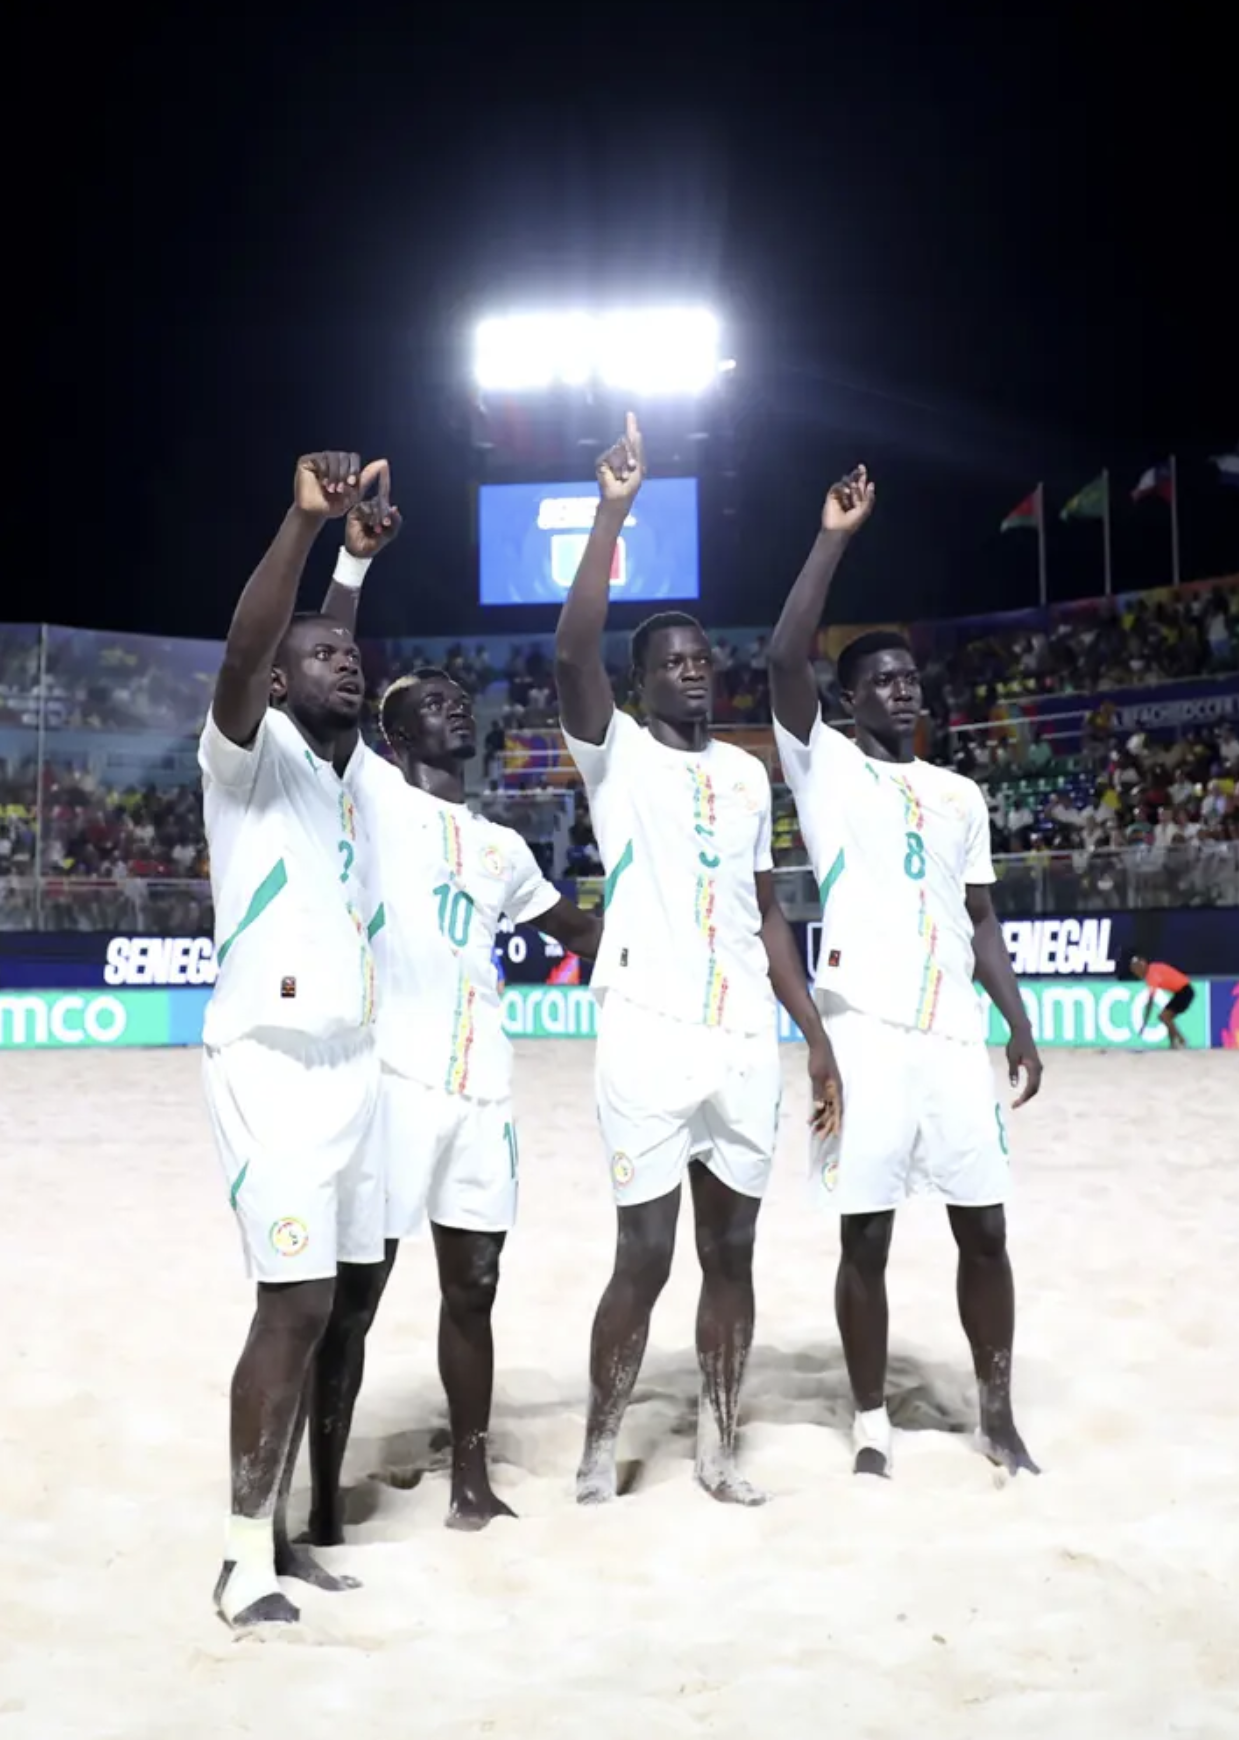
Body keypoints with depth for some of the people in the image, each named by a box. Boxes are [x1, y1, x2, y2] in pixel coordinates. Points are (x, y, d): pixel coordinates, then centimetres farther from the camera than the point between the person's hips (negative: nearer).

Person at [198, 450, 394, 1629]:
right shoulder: (252, 751, -8)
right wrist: (303, 522, -37)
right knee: (292, 1302, -10)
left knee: (316, 1304, 9)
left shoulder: (353, 769, 14)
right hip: (271, 1062, -8)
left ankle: (278, 1529, 18)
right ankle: (244, 1558, 0)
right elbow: (240, 657, -26)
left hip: (351, 1062, 8)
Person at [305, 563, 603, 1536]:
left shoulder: (501, 846, 21)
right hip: (392, 1082, -6)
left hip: (483, 1090, 6)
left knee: (472, 1289, 13)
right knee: (353, 1296, 0)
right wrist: (355, 560, -16)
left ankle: (473, 1481, 25)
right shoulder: (370, 794, 3)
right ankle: (325, 1503, 9)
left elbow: (578, 930, 34)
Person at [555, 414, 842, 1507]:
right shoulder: (617, 753, 1)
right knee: (644, 1257, -1)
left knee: (732, 1251, 10)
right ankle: (601, 1446, 17)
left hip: (745, 1044, 5)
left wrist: (816, 1034, 12)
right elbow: (572, 653, -18)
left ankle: (719, 1445, 24)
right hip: (650, 1039, -5)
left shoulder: (748, 773, 16)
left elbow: (766, 912, 18)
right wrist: (614, 512, -21)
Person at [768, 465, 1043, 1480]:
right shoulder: (827, 767, 5)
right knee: (866, 1237, 2)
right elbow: (785, 660, -11)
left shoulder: (960, 795, 18)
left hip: (955, 1035, 4)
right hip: (865, 1032, -4)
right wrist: (835, 538, -9)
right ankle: (872, 1427, 14)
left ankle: (998, 1412, 21)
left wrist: (1020, 1028, 9)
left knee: (985, 1229, 6)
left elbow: (980, 920, 18)